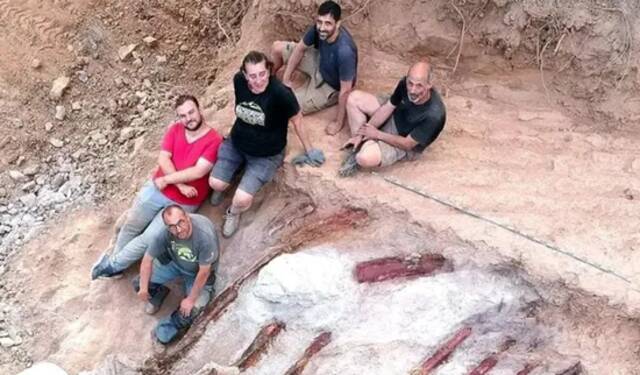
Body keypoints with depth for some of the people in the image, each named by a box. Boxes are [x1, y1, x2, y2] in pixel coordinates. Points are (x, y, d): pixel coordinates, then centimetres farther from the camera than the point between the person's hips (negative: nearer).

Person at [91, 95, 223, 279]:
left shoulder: (214, 140, -15)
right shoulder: (175, 129, 0)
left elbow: (198, 172, -22)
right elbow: (163, 159, -7)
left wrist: (167, 179, -16)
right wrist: (180, 185, -20)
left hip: (183, 203, -4)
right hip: (156, 188, 4)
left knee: (149, 239, -4)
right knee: (131, 226, 7)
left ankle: (113, 264, 14)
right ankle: (115, 257, 30)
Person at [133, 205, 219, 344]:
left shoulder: (205, 235, -41)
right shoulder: (165, 233, -30)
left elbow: (204, 272, -29)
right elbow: (148, 259, -14)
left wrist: (191, 299, -20)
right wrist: (143, 288, -10)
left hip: (198, 272, -3)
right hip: (174, 263, 3)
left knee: (190, 310, -20)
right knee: (139, 283, -7)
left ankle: (166, 330, 10)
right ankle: (158, 293, 25)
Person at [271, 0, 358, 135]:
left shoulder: (344, 51, -44)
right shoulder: (318, 29, -25)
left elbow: (345, 90, -33)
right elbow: (300, 48, -6)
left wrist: (338, 122, -25)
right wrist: (286, 79, -7)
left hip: (330, 86, -6)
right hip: (319, 63, 6)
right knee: (277, 48, 6)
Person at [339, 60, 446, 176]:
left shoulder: (434, 115, -38)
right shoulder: (405, 84, -22)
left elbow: (407, 144, -27)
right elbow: (387, 108, -8)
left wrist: (377, 134, -18)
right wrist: (361, 134, -13)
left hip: (405, 145, -7)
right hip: (393, 118, 7)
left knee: (366, 158, -32)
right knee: (355, 98, -2)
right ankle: (360, 145, 2)